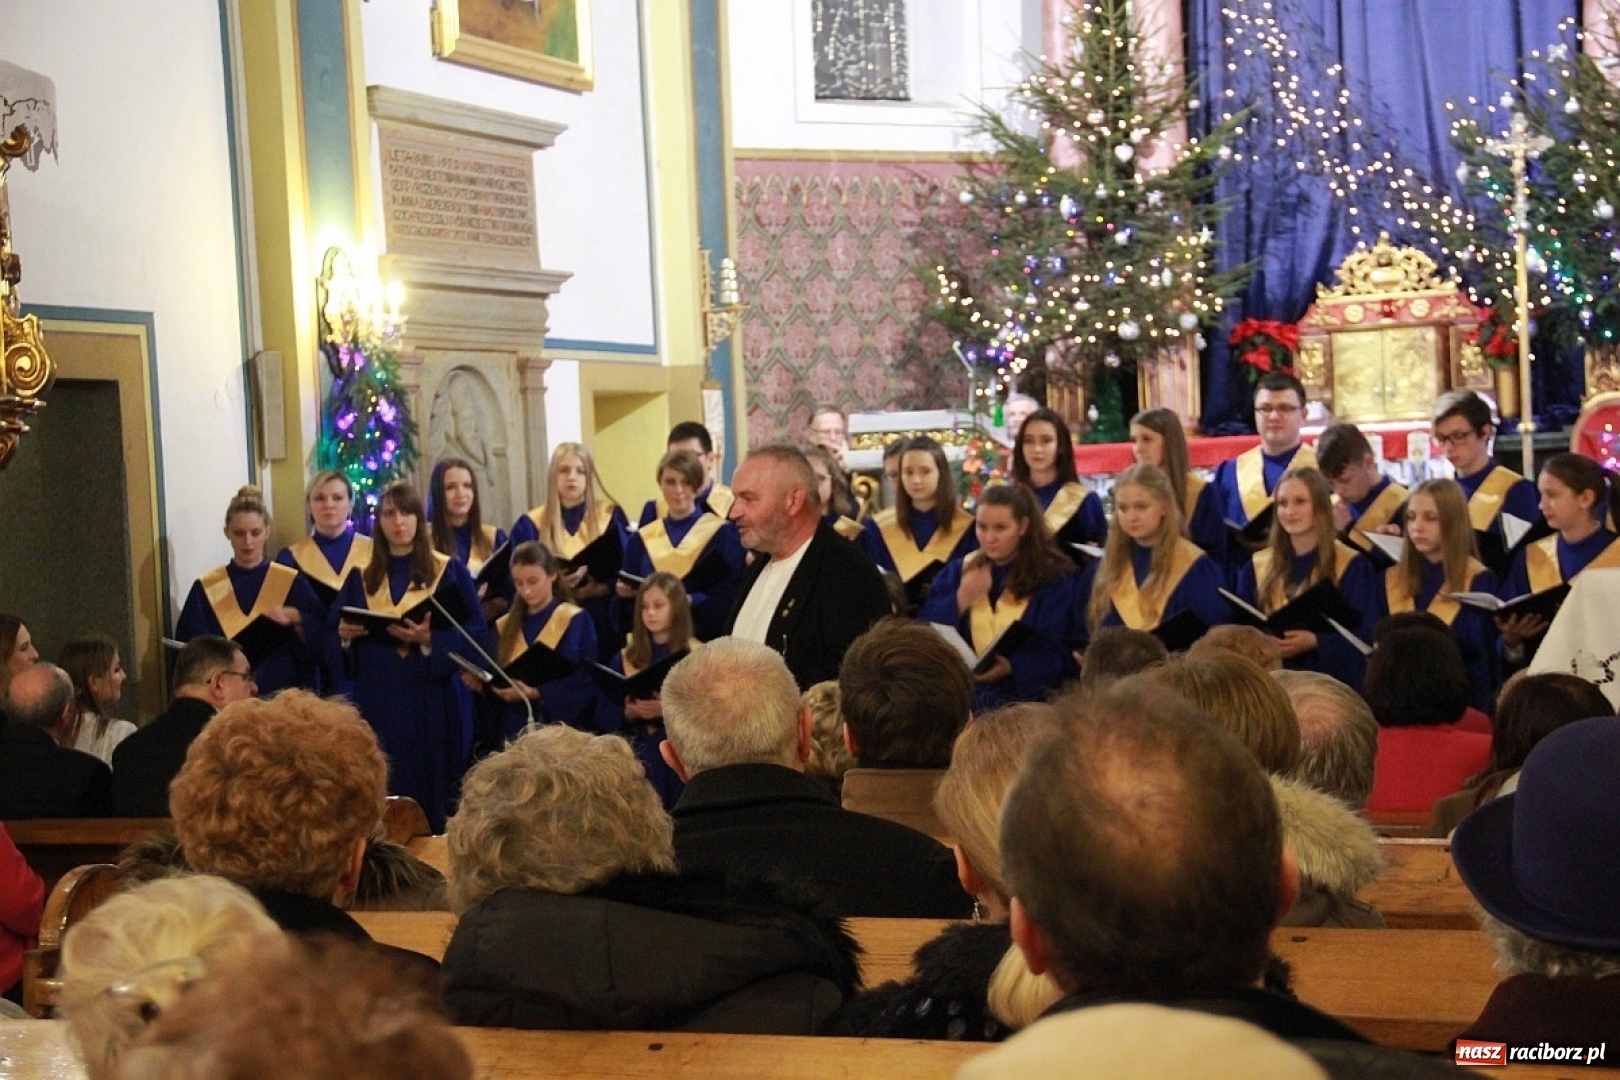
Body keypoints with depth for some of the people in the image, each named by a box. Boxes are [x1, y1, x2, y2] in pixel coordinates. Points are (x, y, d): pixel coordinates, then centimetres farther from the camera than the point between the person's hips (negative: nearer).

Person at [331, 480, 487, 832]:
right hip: (377, 702, 3)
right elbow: (334, 633, 13)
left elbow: (477, 631, -5)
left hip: (431, 701, -3)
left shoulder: (449, 572, 2)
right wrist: (344, 635, -9)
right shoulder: (361, 578, 12)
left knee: (432, 792, -3)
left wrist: (430, 640, -20)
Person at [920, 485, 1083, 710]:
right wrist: (960, 600, -8)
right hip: (963, 695, 3)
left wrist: (1012, 667, -20)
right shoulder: (957, 572, 15)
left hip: (1028, 699, -3)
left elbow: (1057, 652, -4)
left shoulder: (1054, 577, 4)